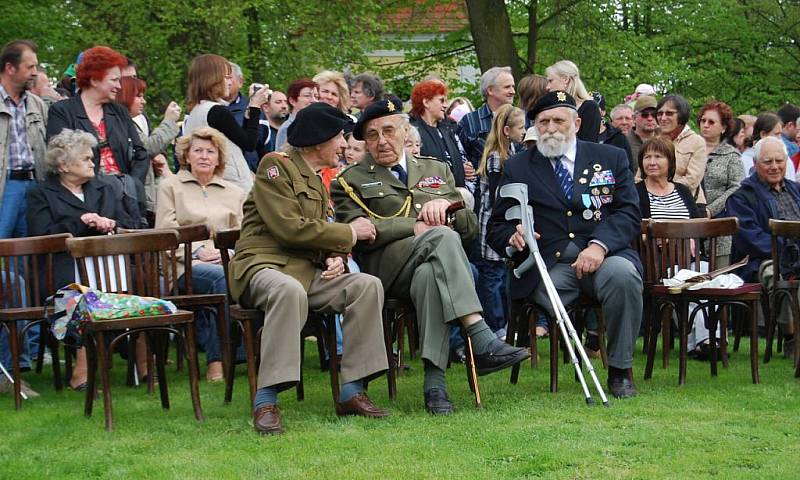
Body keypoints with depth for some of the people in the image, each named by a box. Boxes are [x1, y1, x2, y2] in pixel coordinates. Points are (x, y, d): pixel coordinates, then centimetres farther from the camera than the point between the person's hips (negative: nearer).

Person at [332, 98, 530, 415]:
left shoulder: (437, 171, 29)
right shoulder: (351, 181, 18)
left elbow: (470, 227, 22)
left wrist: (446, 206, 0)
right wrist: (415, 228, -10)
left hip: (437, 264, 3)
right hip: (387, 268, -3)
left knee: (430, 276, -38)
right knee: (442, 237, -35)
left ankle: (435, 380, -46)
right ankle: (481, 339, -47)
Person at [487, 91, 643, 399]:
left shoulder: (610, 158, 15)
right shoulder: (517, 168, 16)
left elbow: (629, 214, 5)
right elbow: (497, 227, 15)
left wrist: (600, 246, -15)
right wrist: (513, 238, -11)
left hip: (602, 257, 1)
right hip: (547, 266, -1)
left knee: (622, 274, -35)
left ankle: (620, 371, -17)